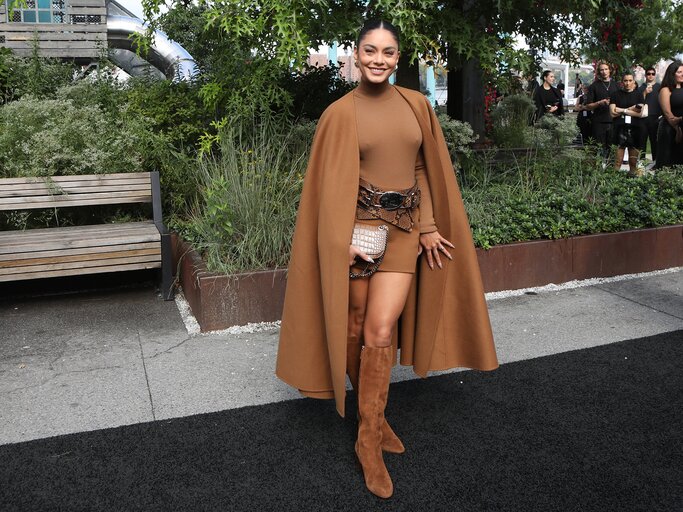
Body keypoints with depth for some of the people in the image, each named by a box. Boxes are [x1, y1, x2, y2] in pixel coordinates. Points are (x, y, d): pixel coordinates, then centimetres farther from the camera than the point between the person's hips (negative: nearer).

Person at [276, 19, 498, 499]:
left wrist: (430, 226, 7)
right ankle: (374, 415, 31)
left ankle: (369, 437, 7)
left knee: (381, 329, -9)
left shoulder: (416, 104, 7)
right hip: (358, 227, -2)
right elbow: (330, 184, -4)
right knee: (356, 328, 7)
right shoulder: (341, 112, -3)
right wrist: (342, 241, -13)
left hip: (404, 228, 2)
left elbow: (423, 169, 12)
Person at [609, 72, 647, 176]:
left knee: (634, 152, 2)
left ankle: (633, 173, 9)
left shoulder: (638, 95, 11)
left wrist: (623, 110, -4)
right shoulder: (615, 95, 9)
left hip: (634, 129, 1)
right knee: (618, 152, -9)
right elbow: (612, 113, -1)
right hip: (620, 128, -1)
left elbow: (640, 113, 0)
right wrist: (631, 109, -2)